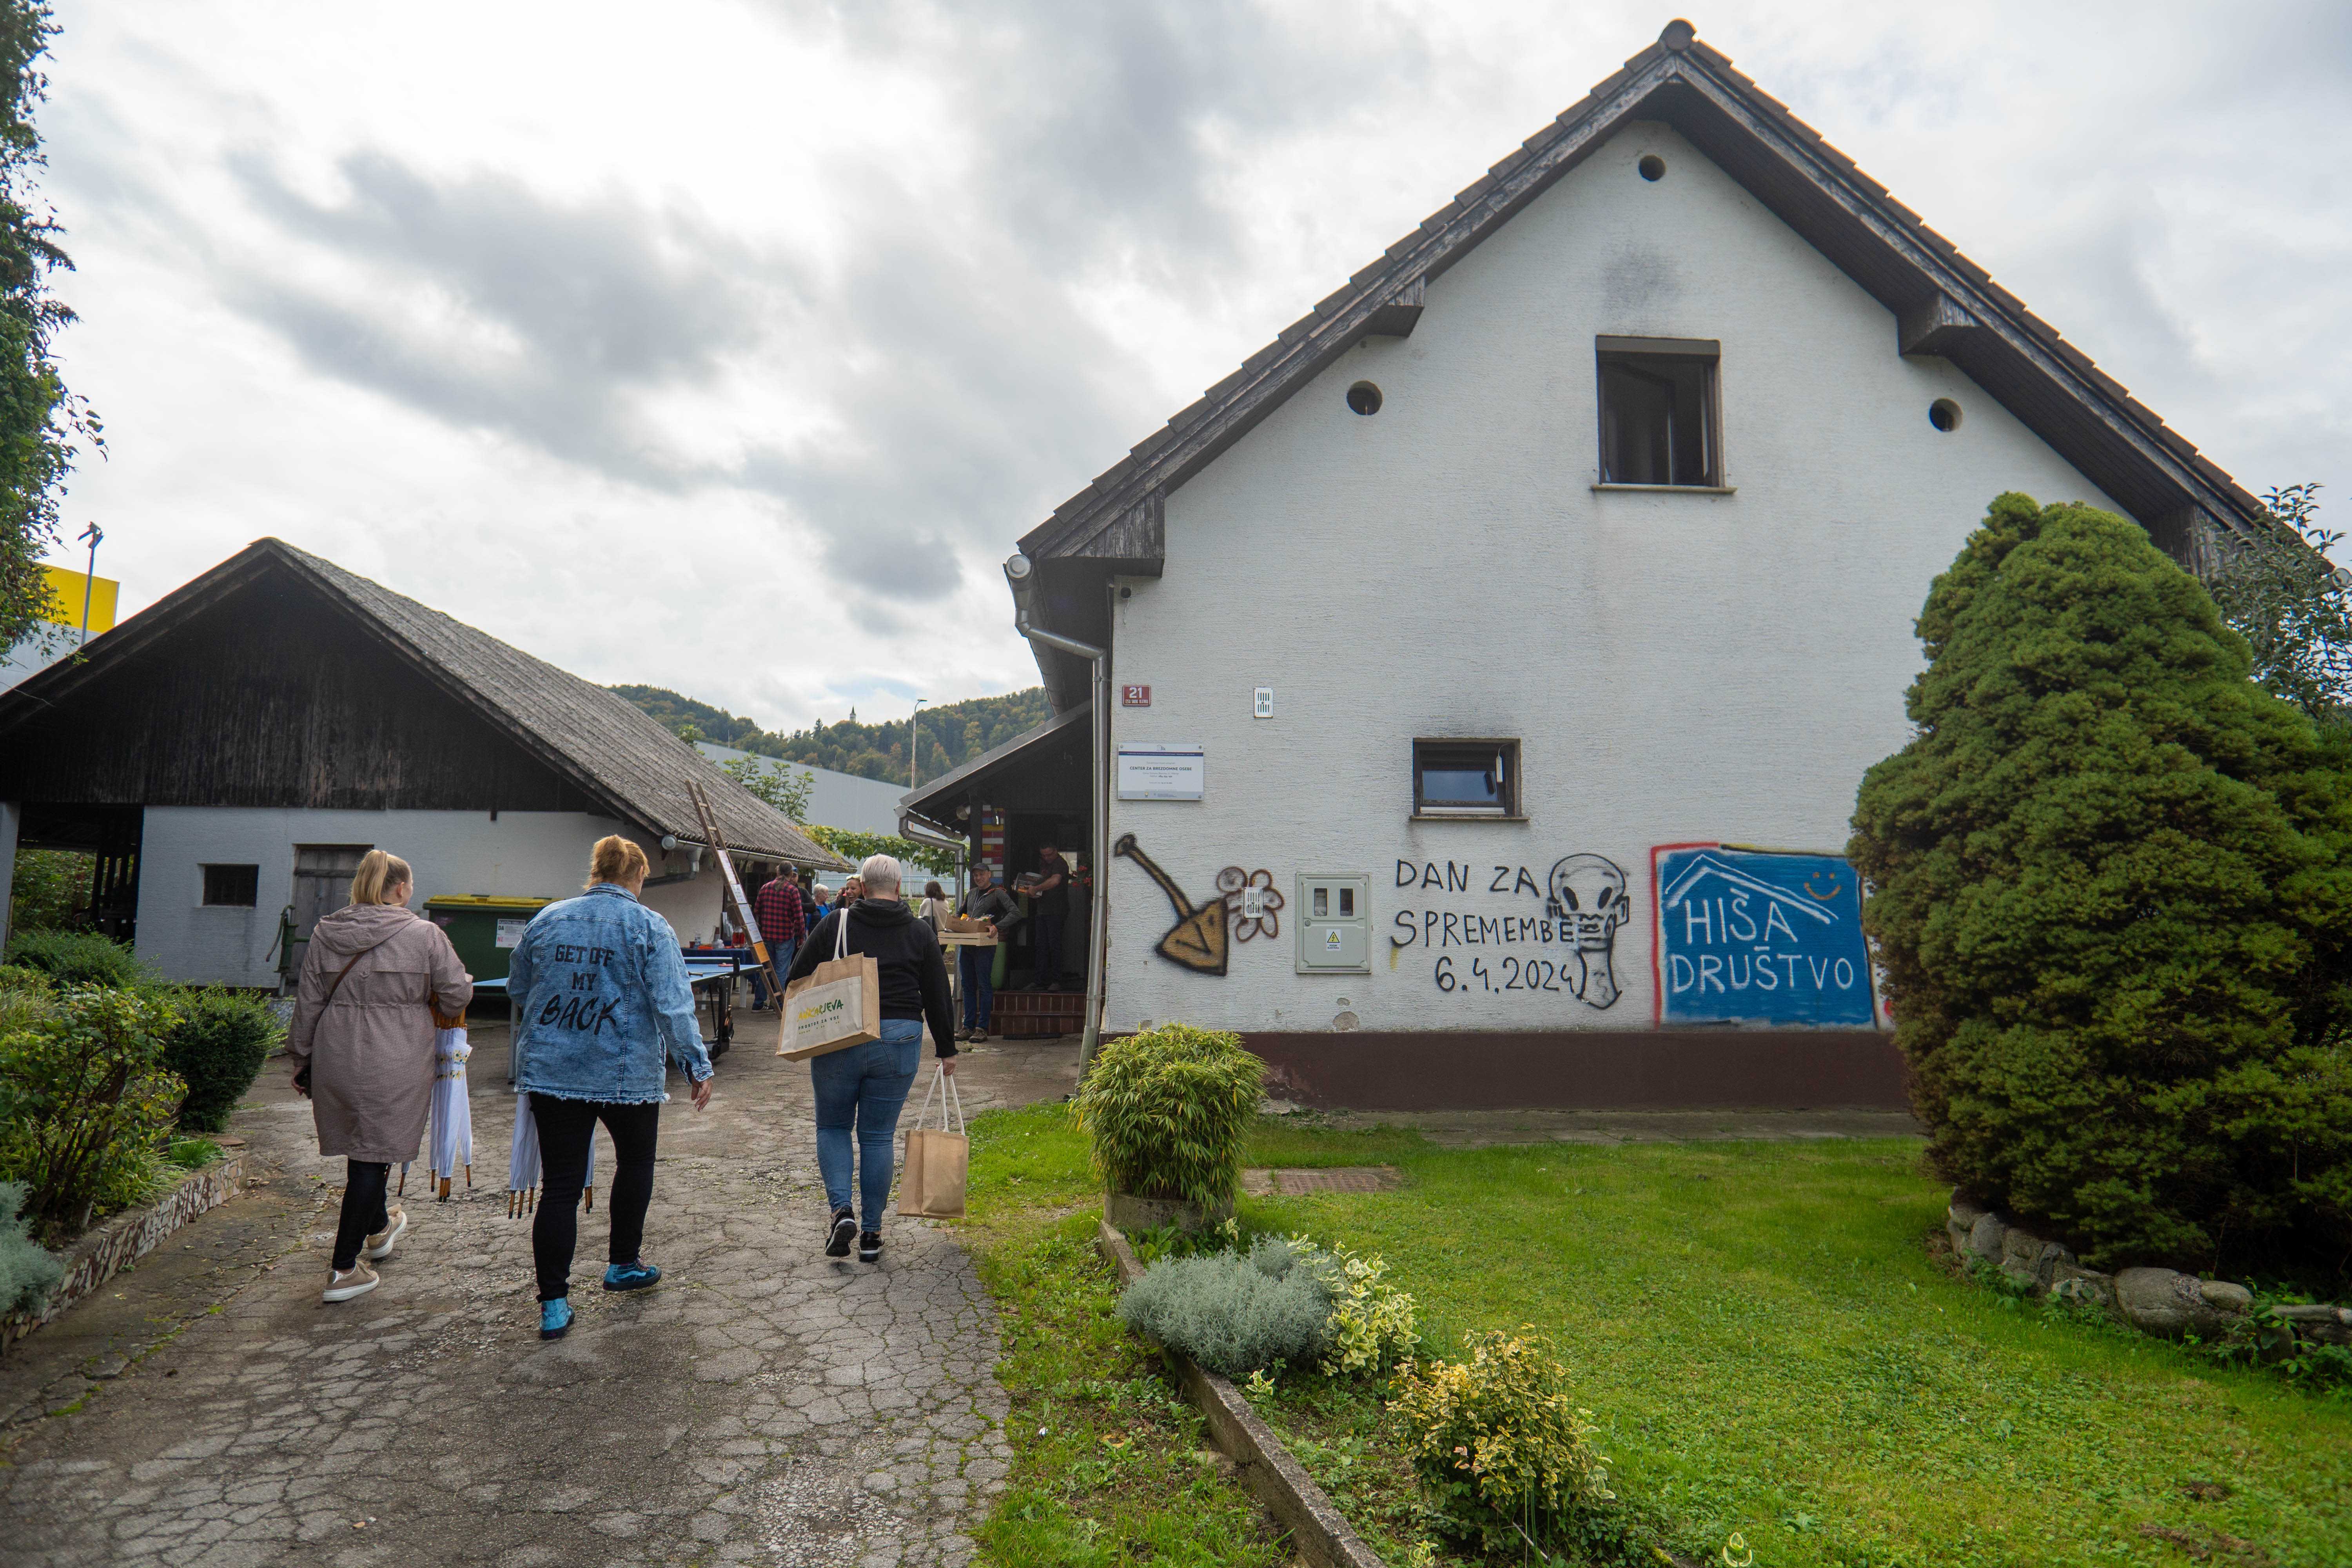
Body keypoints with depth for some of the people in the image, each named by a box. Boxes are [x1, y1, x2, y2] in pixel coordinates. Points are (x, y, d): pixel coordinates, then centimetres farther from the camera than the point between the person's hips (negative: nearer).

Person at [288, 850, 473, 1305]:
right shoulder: (425, 935, -9)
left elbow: (308, 1003, 8)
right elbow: (457, 994, -5)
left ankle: (378, 1228, 44)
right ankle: (344, 1268, 4)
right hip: (396, 1065, -5)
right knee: (374, 1154, 3)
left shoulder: (326, 934, 3)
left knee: (360, 1146, 21)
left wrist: (302, 1058, 18)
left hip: (337, 1060, 5)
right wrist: (427, 1002, 18)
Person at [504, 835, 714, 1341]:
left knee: (560, 1185, 5)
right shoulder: (648, 927, -8)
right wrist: (698, 1066, -9)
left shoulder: (547, 920, 5)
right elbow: (673, 1005, -14)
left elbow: (518, 991, 18)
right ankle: (624, 1264, 30)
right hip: (626, 1073, -3)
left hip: (550, 1072, 3)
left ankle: (553, 1302, 5)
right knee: (636, 1160, 22)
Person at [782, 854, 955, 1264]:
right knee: (878, 1137, 9)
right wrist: (947, 1050, 18)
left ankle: (841, 1210, -1)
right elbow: (937, 998, 9)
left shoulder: (835, 923, 2)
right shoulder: (920, 933, 6)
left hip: (836, 1041, -1)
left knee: (832, 1127, 16)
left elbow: (796, 980, 2)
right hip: (897, 1043, 1)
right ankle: (871, 1234, 13)